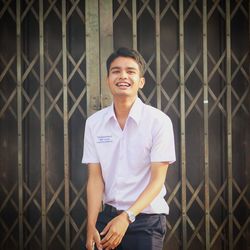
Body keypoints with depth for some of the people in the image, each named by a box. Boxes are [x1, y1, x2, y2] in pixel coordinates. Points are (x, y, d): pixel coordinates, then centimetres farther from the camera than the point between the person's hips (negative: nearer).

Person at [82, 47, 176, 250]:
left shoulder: (159, 121, -10)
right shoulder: (94, 123, 1)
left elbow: (158, 179, -12)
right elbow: (95, 177, -1)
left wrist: (127, 217, -22)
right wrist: (91, 226, -11)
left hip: (147, 220, -3)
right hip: (108, 215, 3)